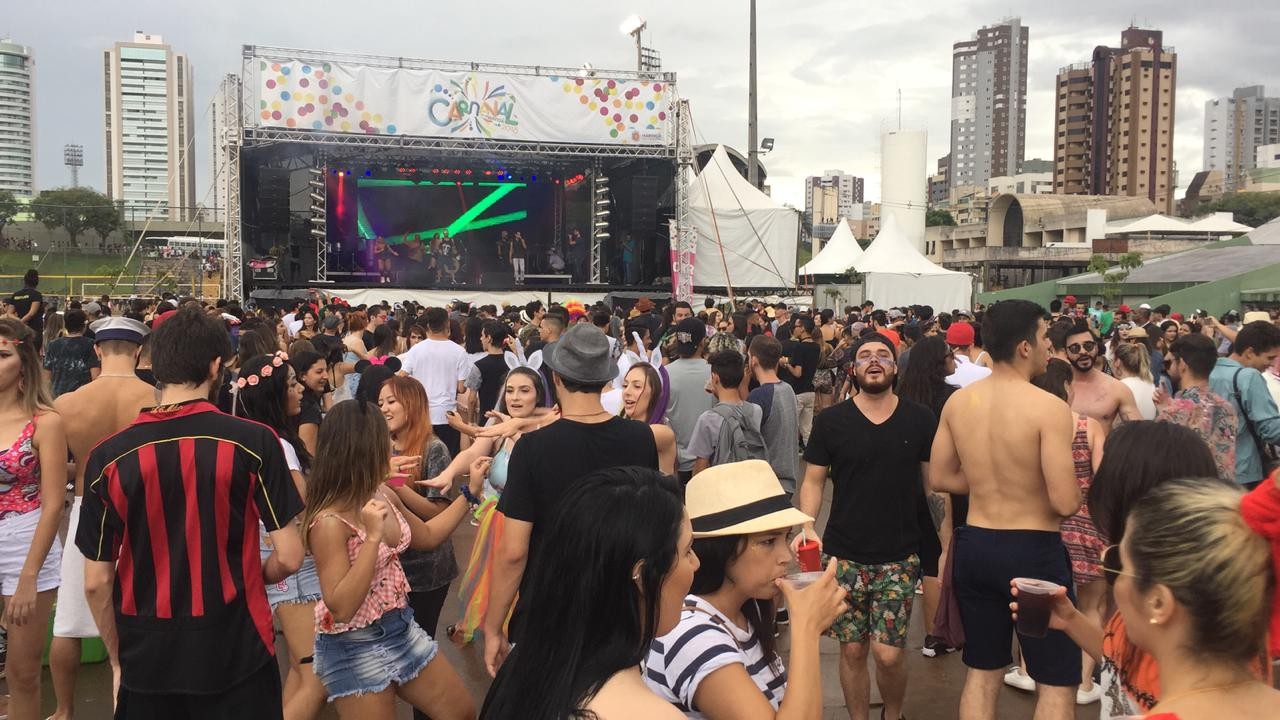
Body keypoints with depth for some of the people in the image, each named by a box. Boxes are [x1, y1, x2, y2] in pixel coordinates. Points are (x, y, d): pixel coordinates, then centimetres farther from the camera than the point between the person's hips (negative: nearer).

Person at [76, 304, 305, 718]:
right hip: (236, 653, -2)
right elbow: (289, 558, -12)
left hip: (146, 659, 2)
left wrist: (119, 657, 12)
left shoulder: (108, 456, -7)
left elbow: (96, 583, -2)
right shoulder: (252, 441, -14)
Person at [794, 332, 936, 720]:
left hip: (899, 556, 0)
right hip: (843, 555, 0)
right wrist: (807, 525, -14)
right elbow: (814, 480, 3)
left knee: (889, 653, -2)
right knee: (852, 650, 7)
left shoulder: (920, 419, 0)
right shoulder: (830, 421, -2)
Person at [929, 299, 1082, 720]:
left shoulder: (957, 402, -1)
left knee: (982, 671, 19)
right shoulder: (1049, 408, -19)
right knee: (1058, 681, 10)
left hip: (974, 544, 6)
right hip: (1034, 550, -6)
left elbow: (939, 478, 7)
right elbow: (1066, 503, -21)